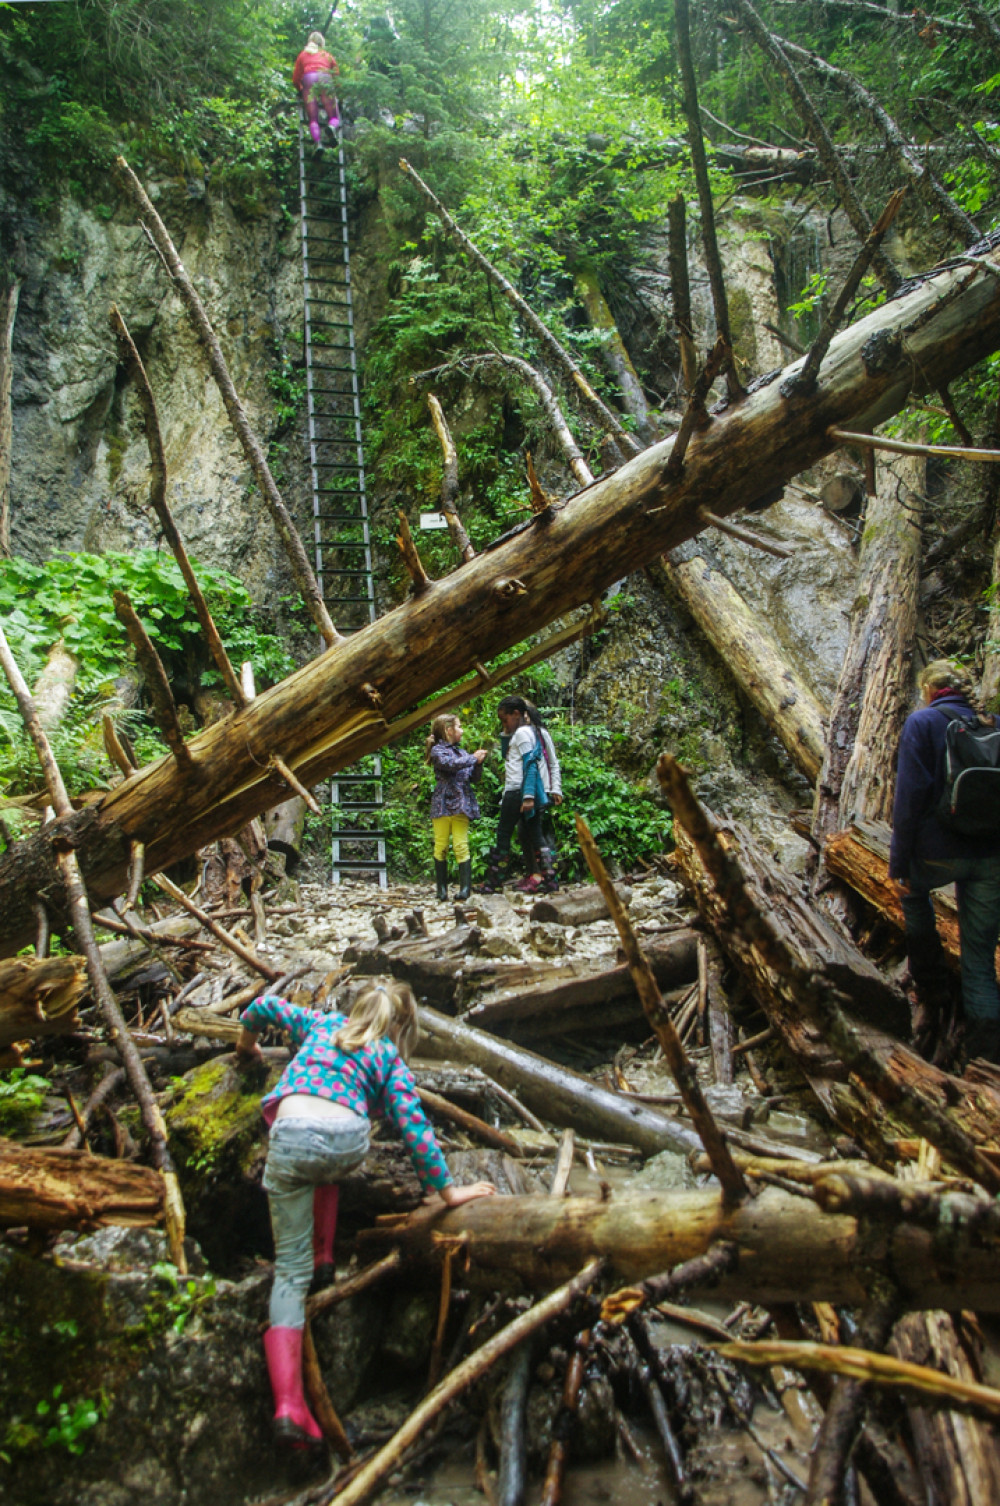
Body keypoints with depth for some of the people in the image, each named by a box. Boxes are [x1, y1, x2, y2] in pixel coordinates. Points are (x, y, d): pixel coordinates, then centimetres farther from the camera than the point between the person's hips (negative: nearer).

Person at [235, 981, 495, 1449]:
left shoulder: (321, 1023, 29)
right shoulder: (389, 1058, 21)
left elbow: (266, 1005, 38)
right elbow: (413, 1127, 11)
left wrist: (246, 1044, 56)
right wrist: (446, 1190, 14)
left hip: (291, 1135, 1)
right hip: (348, 1140, -1)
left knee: (290, 1270, 7)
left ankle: (288, 1405, -3)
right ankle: (324, 1257, 27)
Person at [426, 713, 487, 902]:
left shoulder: (461, 752, 15)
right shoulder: (437, 750, -1)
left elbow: (473, 776, 16)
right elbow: (450, 764, -20)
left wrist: (478, 763, -1)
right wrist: (473, 758, -13)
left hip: (461, 805, 3)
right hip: (442, 804, -3)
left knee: (461, 846, -2)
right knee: (441, 846, 2)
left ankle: (465, 887, -2)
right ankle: (441, 888, 11)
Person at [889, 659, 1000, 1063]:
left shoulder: (922, 722, -6)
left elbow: (909, 797, -12)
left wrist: (898, 863, -7)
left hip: (939, 852, -4)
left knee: (913, 892, 31)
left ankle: (932, 991, 25)